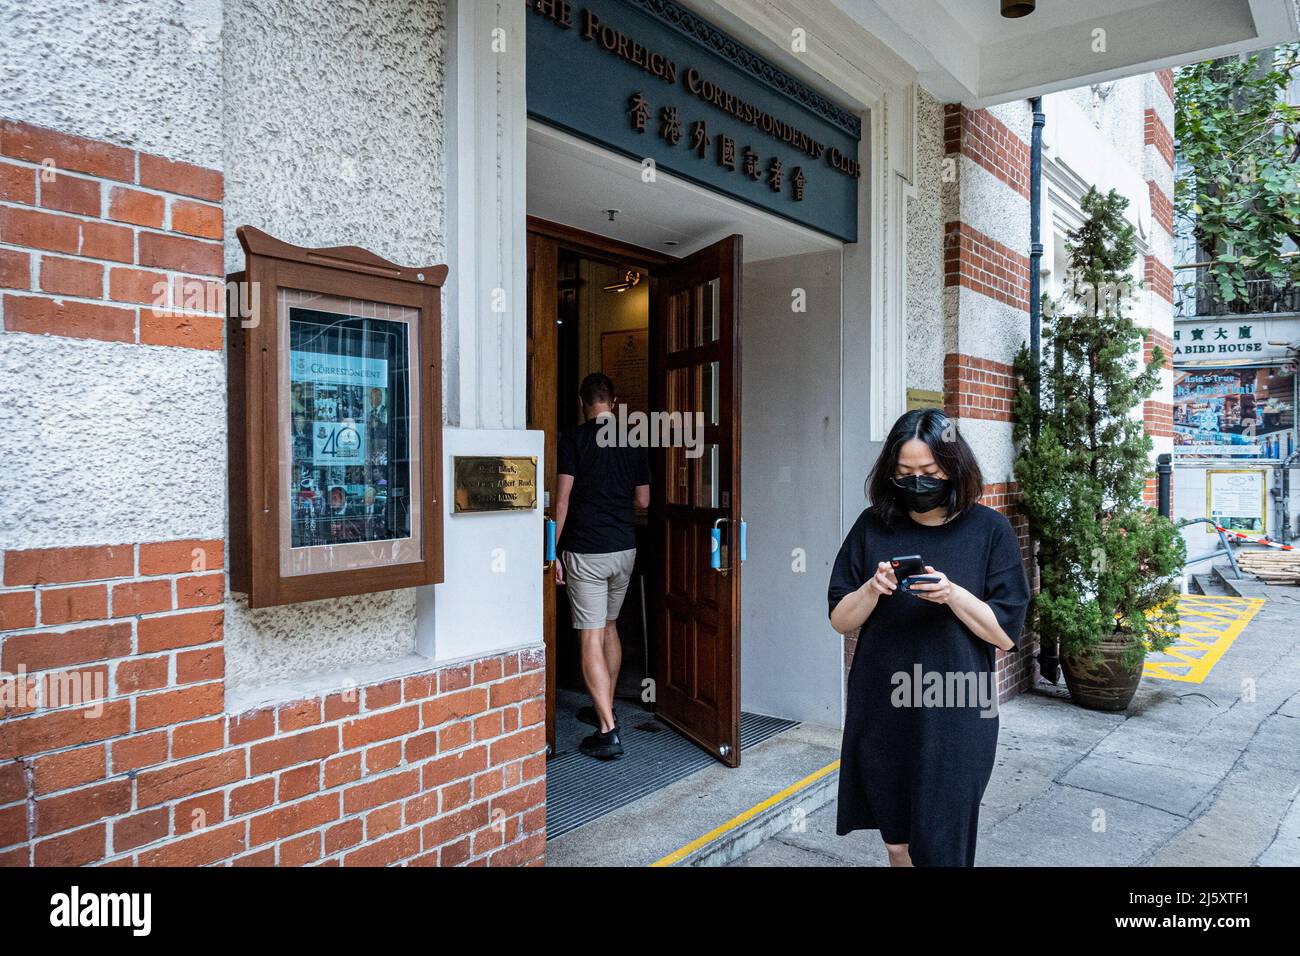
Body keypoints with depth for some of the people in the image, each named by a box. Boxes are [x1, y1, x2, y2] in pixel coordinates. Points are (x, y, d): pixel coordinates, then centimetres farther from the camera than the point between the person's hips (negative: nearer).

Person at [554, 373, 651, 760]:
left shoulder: (574, 439, -8)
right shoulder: (633, 440, 5)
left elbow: (563, 500, -11)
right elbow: (643, 500, 10)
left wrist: (553, 551, -5)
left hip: (586, 551, -5)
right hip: (625, 548, 5)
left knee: (591, 639, -4)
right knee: (609, 626, 21)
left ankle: (608, 732, -9)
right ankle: (604, 709, 33)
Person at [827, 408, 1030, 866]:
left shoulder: (989, 530, -6)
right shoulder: (873, 527, 0)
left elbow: (1005, 634, -6)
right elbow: (840, 621, 2)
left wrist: (952, 595, -22)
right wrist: (872, 590, -17)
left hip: (955, 716, -2)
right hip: (882, 712, 3)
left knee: (939, 849, 6)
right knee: (896, 843, 17)